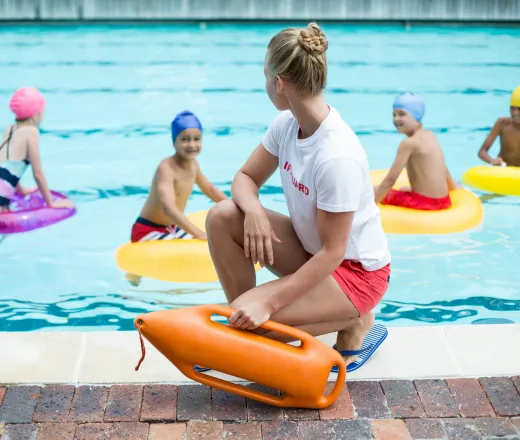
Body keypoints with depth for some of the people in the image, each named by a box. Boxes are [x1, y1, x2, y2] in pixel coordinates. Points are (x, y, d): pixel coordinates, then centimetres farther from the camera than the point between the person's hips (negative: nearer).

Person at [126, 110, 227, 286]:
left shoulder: (193, 164, 1)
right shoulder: (166, 168, -25)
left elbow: (210, 189, 20)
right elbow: (169, 208, -39)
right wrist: (200, 234, -46)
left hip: (171, 229, 9)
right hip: (147, 231, -9)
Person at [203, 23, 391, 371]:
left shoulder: (337, 157, -32)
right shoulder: (287, 124, -8)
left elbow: (332, 252, -27)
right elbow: (246, 178, 2)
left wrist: (268, 302, -29)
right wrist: (253, 210, -22)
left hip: (355, 271, -7)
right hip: (311, 250, 7)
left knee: (253, 317, -24)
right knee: (222, 217, -11)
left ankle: (354, 322, 1)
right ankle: (241, 328, 3)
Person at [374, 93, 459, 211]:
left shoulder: (409, 143, -16)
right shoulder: (430, 135, 8)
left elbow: (390, 180, -18)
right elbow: (441, 166, 24)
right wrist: (453, 186, 41)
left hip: (424, 203, -8)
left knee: (375, 191, 6)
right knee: (403, 189, 36)